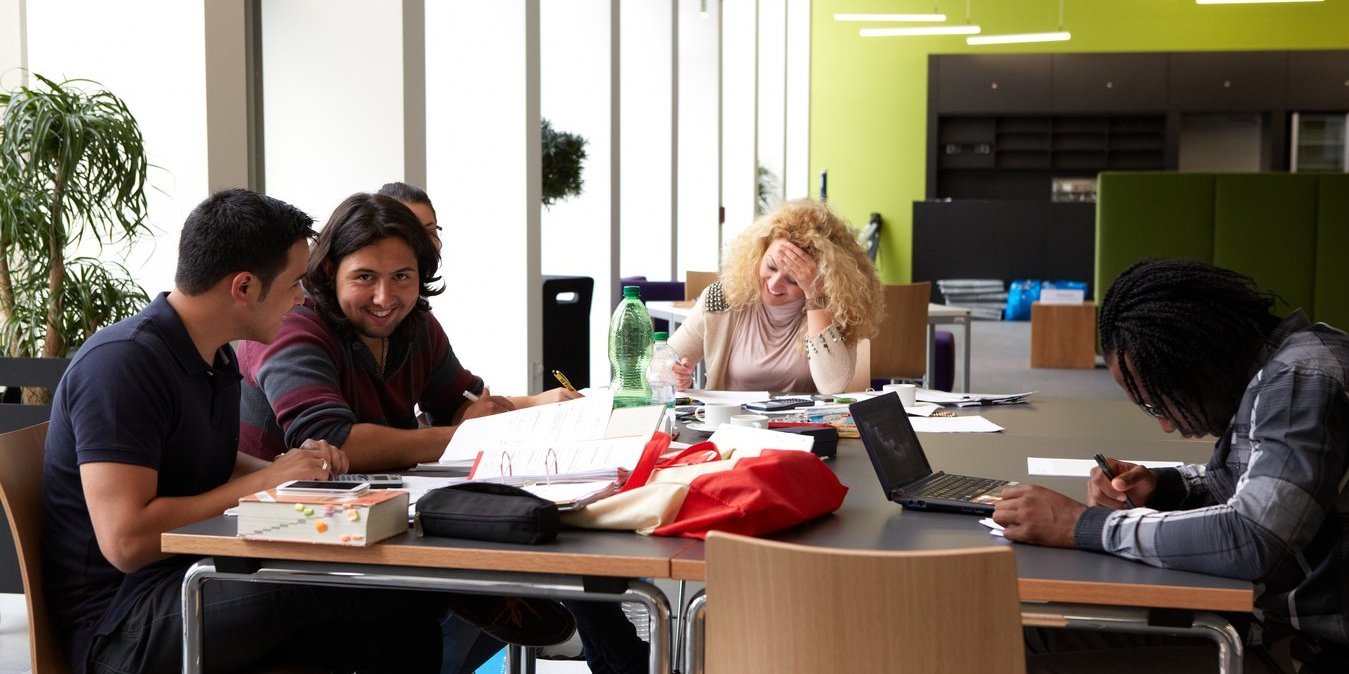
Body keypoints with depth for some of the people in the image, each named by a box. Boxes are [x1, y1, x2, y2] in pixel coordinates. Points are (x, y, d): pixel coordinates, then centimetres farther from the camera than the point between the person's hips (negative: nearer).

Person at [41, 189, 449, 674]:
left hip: (196, 584, 9)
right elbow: (126, 541, -26)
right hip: (118, 630, -9)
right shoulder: (121, 362, -18)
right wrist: (265, 481, -17)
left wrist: (293, 468, 5)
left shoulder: (217, 357, 10)